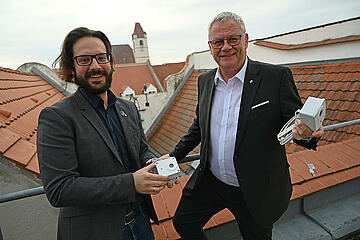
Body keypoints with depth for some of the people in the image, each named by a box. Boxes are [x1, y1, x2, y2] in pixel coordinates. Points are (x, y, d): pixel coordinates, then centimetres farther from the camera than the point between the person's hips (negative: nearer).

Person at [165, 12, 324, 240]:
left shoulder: (277, 76, -14)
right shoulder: (205, 80, 2)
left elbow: (295, 121, -10)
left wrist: (303, 132, -34)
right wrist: (175, 155, 9)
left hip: (257, 191, -3)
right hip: (209, 182, 4)